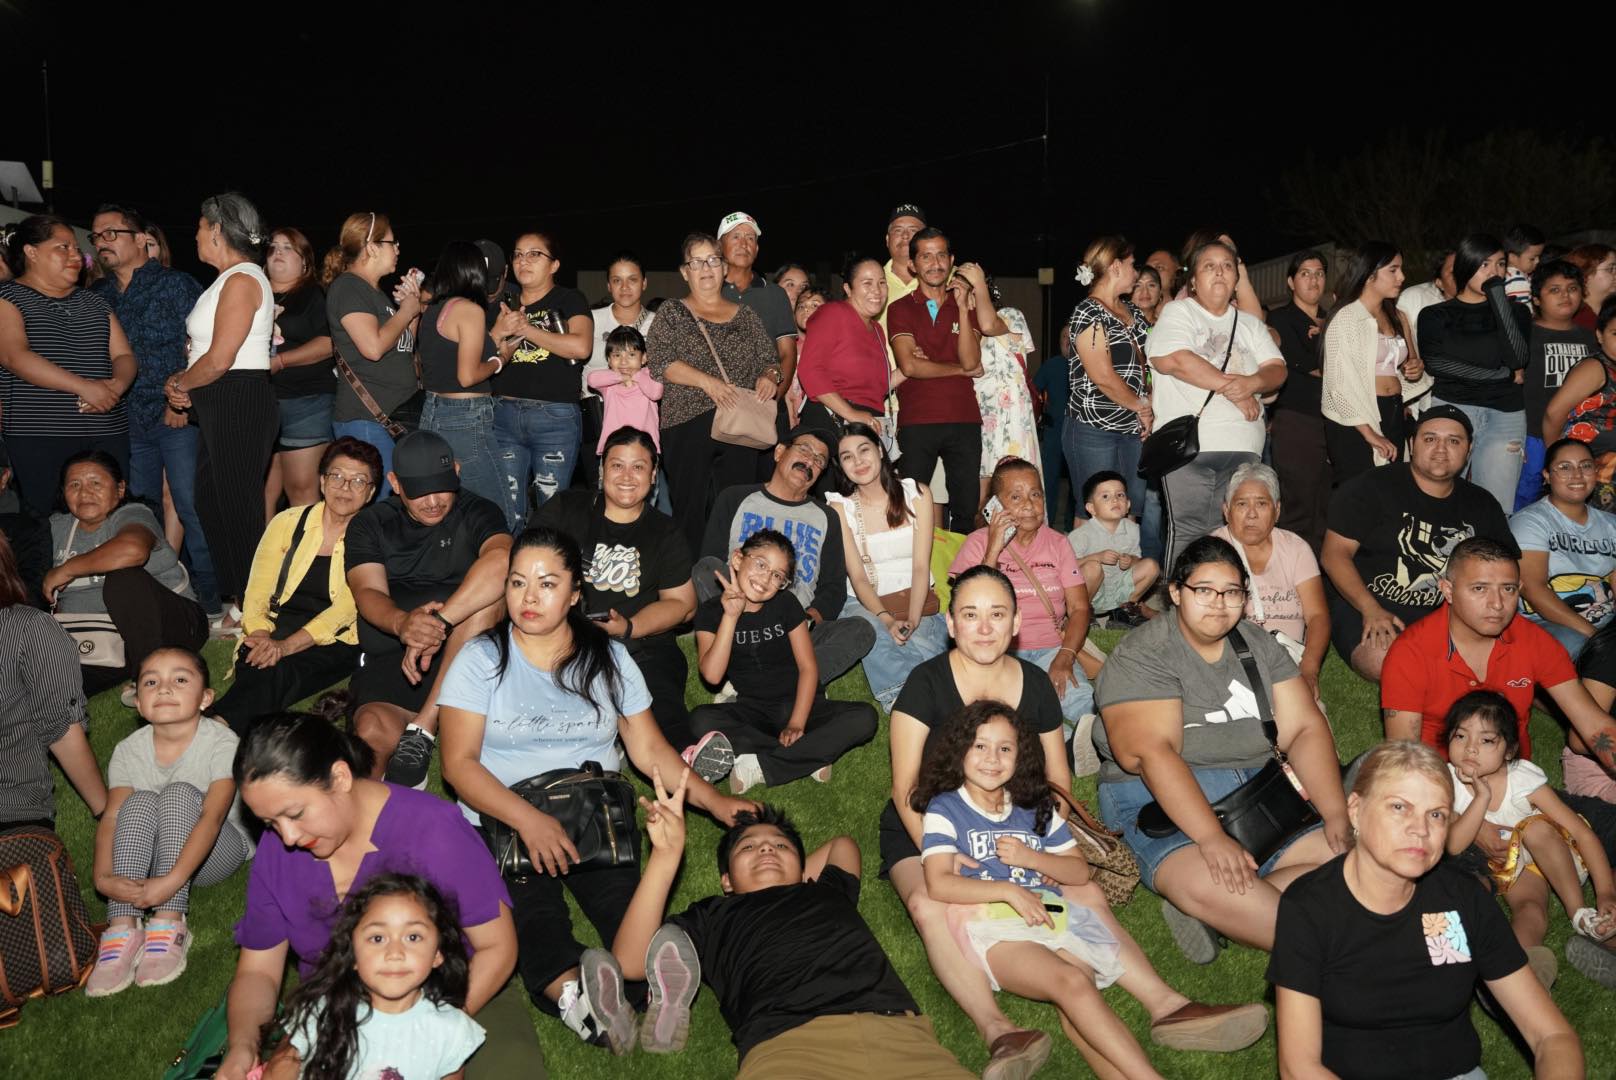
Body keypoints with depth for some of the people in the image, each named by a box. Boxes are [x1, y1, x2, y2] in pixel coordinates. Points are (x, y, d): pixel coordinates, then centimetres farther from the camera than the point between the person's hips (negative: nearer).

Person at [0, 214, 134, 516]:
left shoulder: (94, 303, 22)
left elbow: (124, 355, 16)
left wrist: (117, 384, -9)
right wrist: (84, 386, -19)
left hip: (108, 434, 4)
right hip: (37, 438, -4)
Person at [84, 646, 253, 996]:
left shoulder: (222, 743, -18)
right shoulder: (128, 751, -5)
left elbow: (212, 817, -30)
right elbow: (111, 817, -18)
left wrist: (171, 880, -42)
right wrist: (104, 877, -36)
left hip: (218, 850, -3)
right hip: (150, 856, 3)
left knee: (179, 793, -29)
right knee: (140, 801, -26)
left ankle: (168, 926, -34)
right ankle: (123, 928, -32)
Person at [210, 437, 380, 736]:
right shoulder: (287, 523, 11)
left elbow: (345, 608, -11)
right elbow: (256, 595, 6)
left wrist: (287, 645, -25)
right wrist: (263, 638, -16)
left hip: (333, 644, -3)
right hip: (273, 635, 3)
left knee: (278, 672, -36)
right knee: (259, 671, -34)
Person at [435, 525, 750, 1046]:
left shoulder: (609, 658, 12)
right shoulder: (482, 658, 4)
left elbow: (650, 750, 12)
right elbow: (459, 762, -6)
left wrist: (714, 801, -2)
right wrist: (528, 819, -21)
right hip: (503, 819, -2)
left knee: (626, 900, -30)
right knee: (530, 911, -33)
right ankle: (571, 991, -56)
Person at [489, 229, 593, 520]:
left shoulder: (569, 300, 3)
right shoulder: (504, 304, 18)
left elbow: (581, 347, -15)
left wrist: (526, 328, -7)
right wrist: (499, 334, -5)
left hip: (556, 417, -4)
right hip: (504, 414, 4)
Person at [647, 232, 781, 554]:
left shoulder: (745, 316, 17)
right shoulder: (671, 315, 9)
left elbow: (770, 360, 18)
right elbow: (660, 361, -5)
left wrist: (770, 376, -7)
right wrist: (707, 382, -17)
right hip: (688, 425, -2)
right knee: (690, 512, -5)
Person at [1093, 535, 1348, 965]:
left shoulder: (1259, 647, 13)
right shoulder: (1140, 657, -7)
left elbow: (1304, 729, 6)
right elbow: (1153, 753, -19)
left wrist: (1337, 816, -10)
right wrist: (1213, 838, -30)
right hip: (1160, 801, -6)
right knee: (1206, 884, -36)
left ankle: (1210, 912, -22)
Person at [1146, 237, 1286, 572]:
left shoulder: (1249, 324, 23)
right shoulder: (1178, 312, 5)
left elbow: (1277, 369, 13)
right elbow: (1170, 359, -14)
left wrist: (1252, 382, -13)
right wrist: (1230, 386, -9)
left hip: (1242, 447, 5)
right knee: (1189, 532, -9)